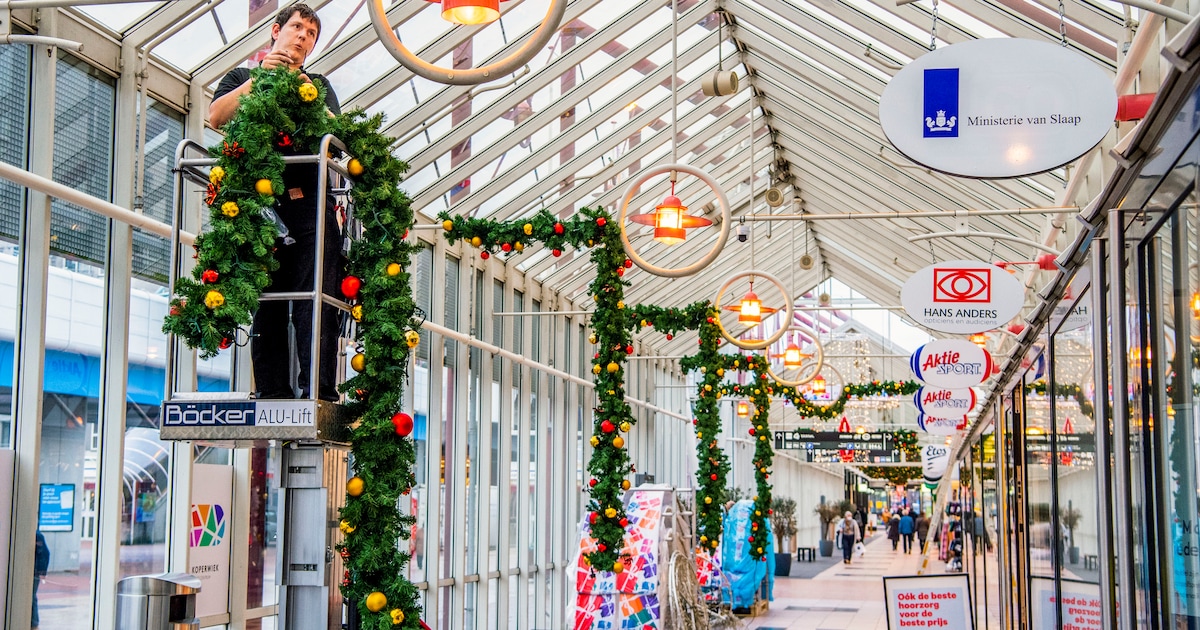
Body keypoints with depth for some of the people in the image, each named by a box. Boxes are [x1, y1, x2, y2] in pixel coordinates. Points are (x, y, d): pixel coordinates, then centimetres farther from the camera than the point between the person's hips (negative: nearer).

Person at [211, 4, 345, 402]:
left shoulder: (319, 85, 28)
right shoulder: (243, 78, 25)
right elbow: (217, 116, 5)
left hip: (308, 202, 0)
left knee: (315, 301, -12)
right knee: (265, 304, -5)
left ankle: (319, 392, -20)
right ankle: (271, 393, -6)